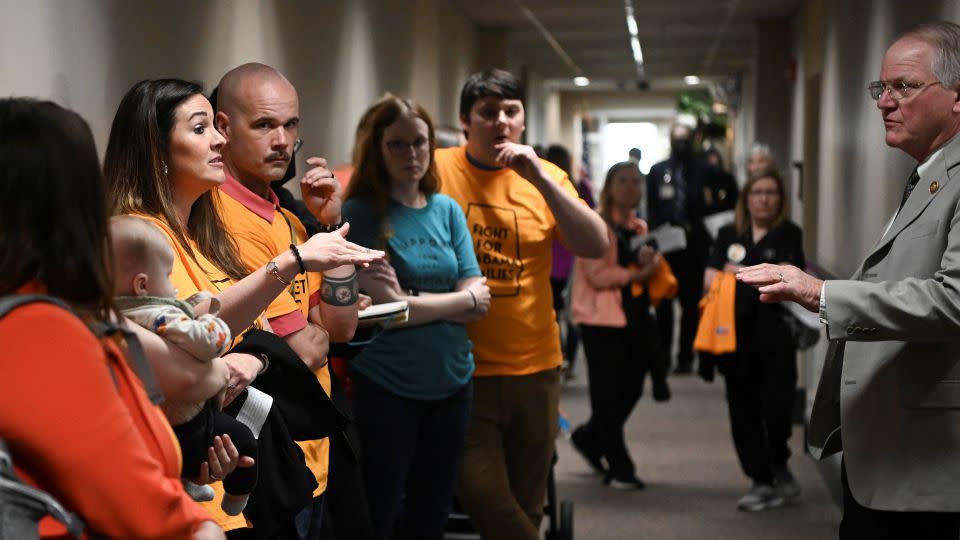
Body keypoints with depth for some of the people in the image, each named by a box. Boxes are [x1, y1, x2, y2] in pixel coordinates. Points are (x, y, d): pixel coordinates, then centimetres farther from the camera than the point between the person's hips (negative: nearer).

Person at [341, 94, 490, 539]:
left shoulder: (448, 210, 5)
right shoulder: (360, 214, -8)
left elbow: (479, 306, -1)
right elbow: (387, 308, -15)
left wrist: (411, 298, -15)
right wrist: (463, 299, -6)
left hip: (452, 381, 5)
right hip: (385, 386, -5)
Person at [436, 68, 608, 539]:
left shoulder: (547, 177, 3)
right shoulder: (437, 170, -4)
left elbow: (596, 247, -7)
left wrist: (540, 178, -15)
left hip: (535, 367, 3)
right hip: (463, 370, -3)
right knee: (482, 494, -11)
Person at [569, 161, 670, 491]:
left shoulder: (639, 228, 16)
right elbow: (597, 275, -15)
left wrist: (650, 262, 1)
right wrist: (636, 274, -16)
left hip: (635, 317, 7)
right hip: (603, 318, -7)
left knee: (631, 389, 9)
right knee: (608, 393, -2)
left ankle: (588, 438, 32)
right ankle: (619, 468, 5)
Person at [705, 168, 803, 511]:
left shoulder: (788, 234, 3)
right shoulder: (728, 236, 12)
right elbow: (710, 280, 4)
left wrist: (741, 272, -3)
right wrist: (765, 278, -8)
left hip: (774, 334, -3)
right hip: (735, 333, 3)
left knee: (776, 404, -12)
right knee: (744, 410, 5)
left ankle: (779, 465, 14)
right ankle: (761, 482, 15)